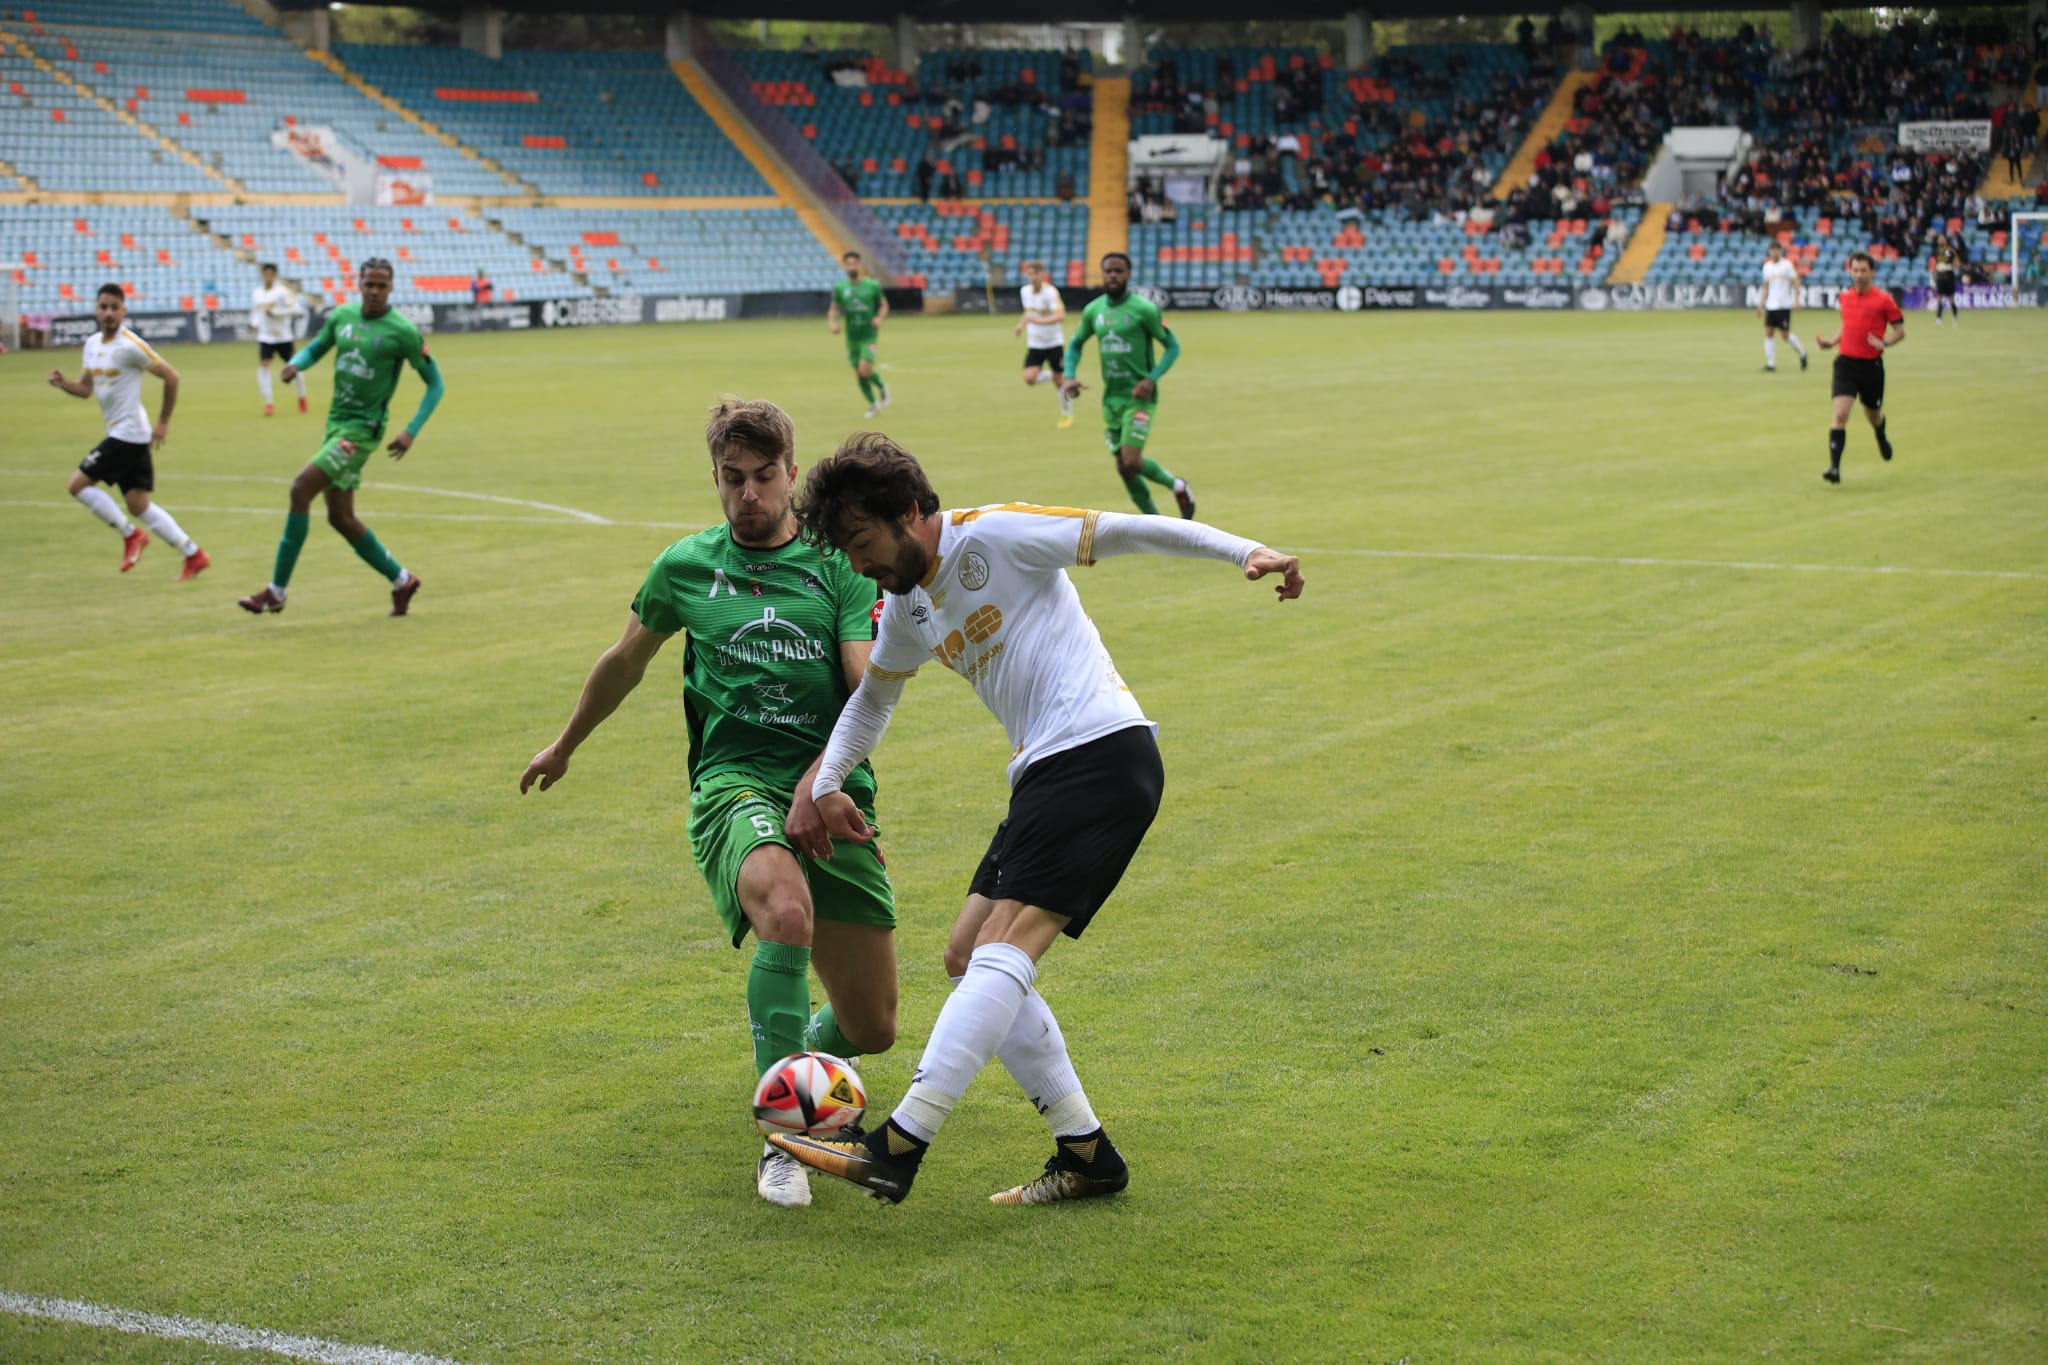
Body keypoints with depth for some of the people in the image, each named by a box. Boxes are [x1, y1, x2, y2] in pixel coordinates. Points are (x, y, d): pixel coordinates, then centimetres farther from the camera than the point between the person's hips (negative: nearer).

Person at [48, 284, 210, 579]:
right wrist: (62, 383, -5)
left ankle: (130, 534, 2)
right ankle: (193, 555, 10)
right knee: (139, 505, 7)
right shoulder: (92, 344, 10)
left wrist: (163, 422, -8)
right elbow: (86, 388, 16)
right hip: (119, 433, 8)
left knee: (78, 484, -7)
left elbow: (171, 377, -12)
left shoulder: (130, 345, -14)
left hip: (128, 432, -8)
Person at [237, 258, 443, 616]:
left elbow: (435, 383, -5)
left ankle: (276, 591, -14)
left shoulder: (402, 331, -11)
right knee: (340, 518, 10)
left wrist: (411, 432, -15)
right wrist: (296, 363, -4)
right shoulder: (342, 317, 5)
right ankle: (401, 580, 27)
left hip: (363, 428, -7)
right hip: (336, 422, 7)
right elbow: (316, 348, 21)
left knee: (301, 489, -19)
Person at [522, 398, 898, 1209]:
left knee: (872, 1028, 1)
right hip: (734, 785, -1)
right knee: (787, 909, -38)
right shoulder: (687, 566, 10)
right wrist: (567, 745, 38)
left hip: (835, 798, 1)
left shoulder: (839, 563, 6)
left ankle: (807, 1046, 41)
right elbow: (626, 661, 27)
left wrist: (821, 776, -22)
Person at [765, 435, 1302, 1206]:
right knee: (969, 956, 4)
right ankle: (1086, 1153, 5)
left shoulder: (994, 536, -6)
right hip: (1046, 774, 10)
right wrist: (825, 788, 30)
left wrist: (1246, 552, -18)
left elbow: (1125, 532, -9)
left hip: (1102, 754, -10)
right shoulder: (907, 606, 18)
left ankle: (898, 1149, -25)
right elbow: (873, 697, 36)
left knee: (1004, 947, -17)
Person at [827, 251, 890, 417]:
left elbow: (884, 305, 7)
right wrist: (832, 322, -10)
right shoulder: (840, 288, 1)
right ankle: (873, 404, 26)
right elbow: (833, 309, 10)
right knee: (858, 374, 6)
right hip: (852, 336, 3)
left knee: (865, 370, -18)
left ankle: (882, 388, 13)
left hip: (869, 335, -3)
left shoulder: (872, 285, -5)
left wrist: (880, 318, -12)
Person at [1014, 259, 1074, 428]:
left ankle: (1067, 414, 25)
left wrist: (1038, 321, -42)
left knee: (1059, 381, 4)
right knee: (1029, 379, -14)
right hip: (1035, 343, 4)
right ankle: (1048, 375, 19)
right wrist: (1021, 325, 3)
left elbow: (1060, 316, -32)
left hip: (1054, 343, -4)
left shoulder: (1050, 293, -19)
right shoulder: (1025, 291, 1)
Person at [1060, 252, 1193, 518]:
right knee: (1124, 467, 7)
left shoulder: (1144, 309, -10)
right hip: (1111, 397, 6)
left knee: (1132, 462, -17)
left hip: (1138, 396, -6)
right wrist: (1068, 376, 3)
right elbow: (1076, 344, 20)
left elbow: (1173, 346, -5)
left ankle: (1177, 486, 11)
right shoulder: (1093, 310, 6)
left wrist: (1152, 379, -18)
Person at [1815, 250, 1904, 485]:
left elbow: (1900, 331, -3)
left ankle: (1882, 437, 54)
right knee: (1840, 414, -15)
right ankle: (1834, 467, -18)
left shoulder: (1883, 300, -7)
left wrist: (1884, 343, -21)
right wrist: (1832, 341, 6)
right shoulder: (1845, 297, 6)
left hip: (1871, 365, -2)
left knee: (1873, 415, 16)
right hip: (1846, 362, 2)